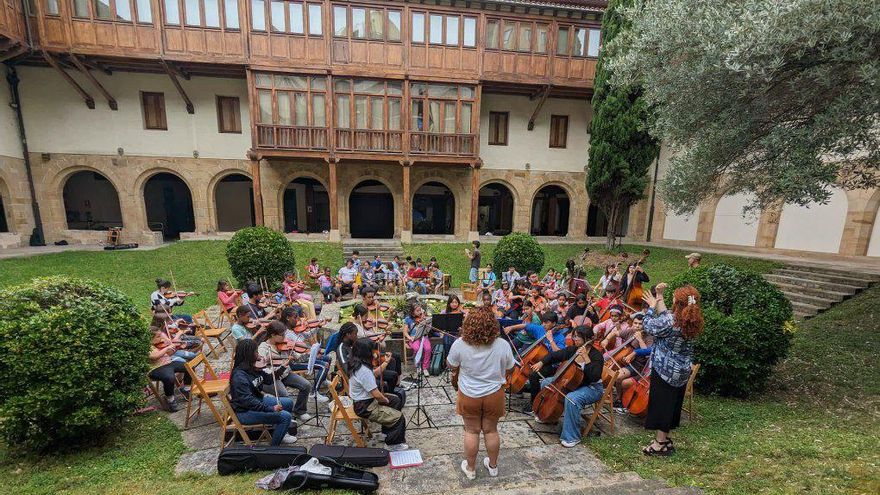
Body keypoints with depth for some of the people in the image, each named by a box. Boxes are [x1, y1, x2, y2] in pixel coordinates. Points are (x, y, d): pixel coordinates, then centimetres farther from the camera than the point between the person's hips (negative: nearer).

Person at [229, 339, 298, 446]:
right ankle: (274, 447, 2)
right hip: (245, 412, -9)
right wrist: (271, 409, -29)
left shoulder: (253, 367, 1)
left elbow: (268, 379, 10)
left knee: (288, 402, 11)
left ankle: (281, 432, 25)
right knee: (285, 416, -18)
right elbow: (248, 401, -29)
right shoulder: (239, 376, -27)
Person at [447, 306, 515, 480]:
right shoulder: (503, 345, -19)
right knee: (491, 431, 21)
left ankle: (470, 468, 36)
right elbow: (508, 370, -3)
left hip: (469, 395, -1)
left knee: (471, 431, 19)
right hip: (494, 395, 1)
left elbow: (451, 366, -5)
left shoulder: (459, 344, -23)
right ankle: (493, 466, 41)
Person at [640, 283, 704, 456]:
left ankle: (660, 444, 16)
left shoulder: (669, 321, -26)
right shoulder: (692, 320, -3)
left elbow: (649, 327, -11)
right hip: (683, 371, 7)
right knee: (673, 404, 18)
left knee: (660, 404, 5)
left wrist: (651, 307, 0)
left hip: (665, 369, -7)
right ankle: (665, 438, 33)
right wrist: (659, 297, 15)